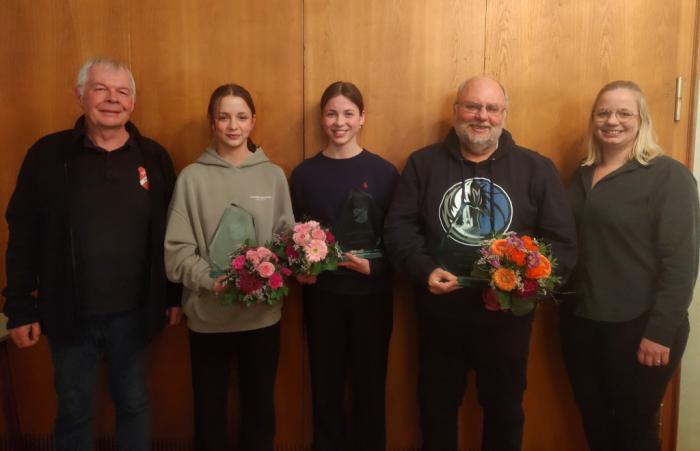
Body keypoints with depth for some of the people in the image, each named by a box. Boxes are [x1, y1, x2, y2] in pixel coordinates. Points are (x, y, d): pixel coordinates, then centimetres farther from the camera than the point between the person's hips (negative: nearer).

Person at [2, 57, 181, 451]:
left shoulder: (153, 156, -1)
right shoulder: (48, 154, -5)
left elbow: (171, 232, 2)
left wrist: (175, 294, 3)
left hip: (133, 313, 1)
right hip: (69, 314, -1)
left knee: (134, 404, 17)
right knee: (74, 411, 16)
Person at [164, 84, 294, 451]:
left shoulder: (273, 175, 2)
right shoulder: (192, 178, -4)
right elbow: (177, 251, -6)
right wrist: (212, 280, -20)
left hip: (262, 313, 2)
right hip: (208, 315, -1)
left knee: (260, 403, 17)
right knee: (210, 406, 14)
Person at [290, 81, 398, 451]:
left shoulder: (383, 172, -2)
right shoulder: (304, 174, 2)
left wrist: (374, 266, -17)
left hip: (371, 293, -1)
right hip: (321, 294, 1)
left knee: (370, 381, 11)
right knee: (325, 382, 12)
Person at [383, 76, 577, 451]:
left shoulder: (536, 168, 1)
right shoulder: (423, 163, 1)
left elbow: (562, 241, -1)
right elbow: (398, 227, -2)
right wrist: (425, 270, -18)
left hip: (508, 316, 0)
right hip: (439, 315, 0)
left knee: (505, 409, 19)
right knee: (436, 409, 18)